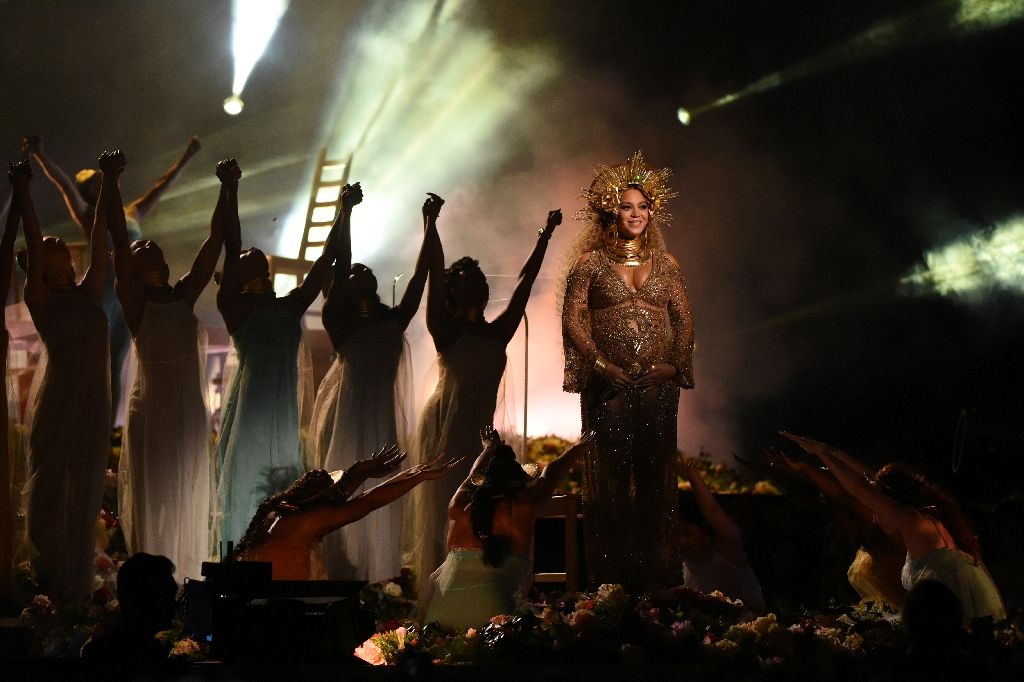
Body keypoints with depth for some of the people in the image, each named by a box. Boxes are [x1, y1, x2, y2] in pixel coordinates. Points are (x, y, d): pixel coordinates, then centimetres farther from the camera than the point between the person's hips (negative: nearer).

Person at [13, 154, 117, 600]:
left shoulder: (87, 295, 13)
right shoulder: (39, 300, 1)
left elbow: (100, 239, 11)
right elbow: (32, 245, -8)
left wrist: (109, 184, 9)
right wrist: (22, 194, -12)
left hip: (93, 401, 5)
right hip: (58, 400, -5)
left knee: (84, 494, 7)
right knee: (49, 490, -1)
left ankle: (76, 583, 12)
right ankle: (46, 581, 3)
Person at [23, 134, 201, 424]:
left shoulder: (131, 214, 22)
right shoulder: (86, 215, 6)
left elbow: (162, 186, 30)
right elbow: (64, 184, -9)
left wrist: (186, 157, 36)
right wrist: (40, 155, -24)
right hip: (102, 289, -5)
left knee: (115, 366, 3)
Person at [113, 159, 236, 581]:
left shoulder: (185, 295, 8)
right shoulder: (134, 301, -3)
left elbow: (215, 241, 6)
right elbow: (118, 240, -12)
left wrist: (228, 189, 1)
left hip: (190, 411, 4)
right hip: (152, 412, -4)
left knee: (189, 502, 8)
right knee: (151, 501, -1)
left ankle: (187, 581, 14)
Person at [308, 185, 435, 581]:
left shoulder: (392, 322, 12)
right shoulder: (339, 321, 3)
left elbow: (419, 278, 10)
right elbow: (339, 266, -3)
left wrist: (430, 225, 7)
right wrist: (345, 213, -9)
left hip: (382, 420, 3)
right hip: (345, 419, -3)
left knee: (380, 509, 3)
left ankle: (378, 585, 4)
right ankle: (343, 579, -4)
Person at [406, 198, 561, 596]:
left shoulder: (497, 334, 11)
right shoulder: (445, 329, -1)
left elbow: (525, 282, 15)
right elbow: (435, 271, -9)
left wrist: (545, 237, 17)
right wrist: (430, 222, -15)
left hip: (479, 430, 5)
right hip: (444, 427, -5)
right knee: (442, 510, -7)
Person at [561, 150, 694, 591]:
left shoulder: (665, 265, 12)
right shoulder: (589, 263, 4)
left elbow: (685, 321, 11)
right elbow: (572, 320, -2)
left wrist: (674, 364, -5)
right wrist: (602, 365, -13)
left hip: (658, 382, 3)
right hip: (608, 383, -3)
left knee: (655, 470, 3)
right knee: (611, 471, -3)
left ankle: (657, 568, 8)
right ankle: (613, 572, 1)